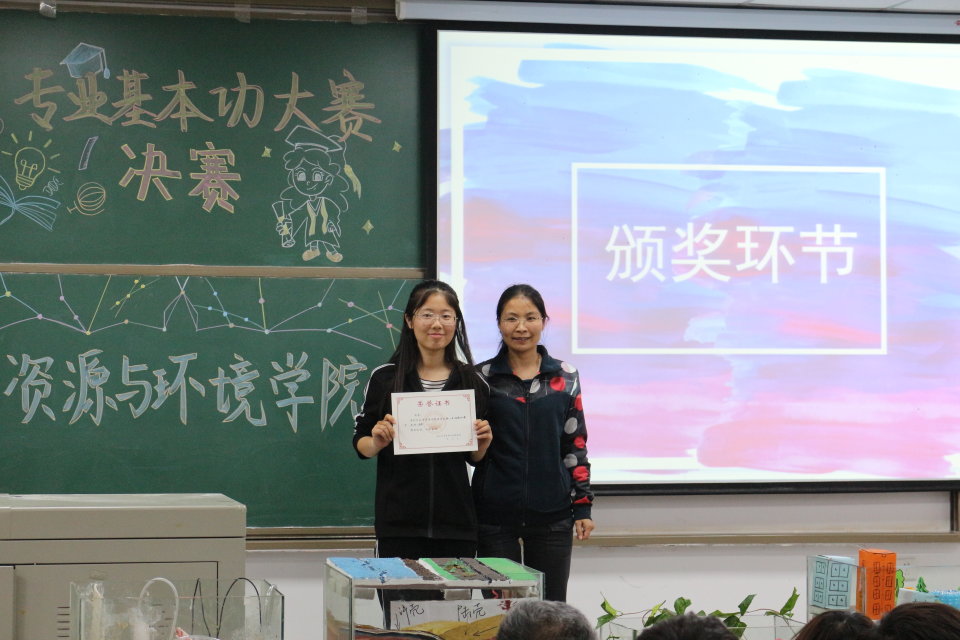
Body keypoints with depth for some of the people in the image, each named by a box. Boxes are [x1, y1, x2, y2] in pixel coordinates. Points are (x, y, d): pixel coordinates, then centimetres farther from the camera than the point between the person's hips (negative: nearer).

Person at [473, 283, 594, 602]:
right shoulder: (483, 378, 2)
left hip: (552, 515, 1)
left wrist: (582, 505, 4)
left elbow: (576, 445, 7)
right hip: (496, 515, -1)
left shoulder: (565, 377, 6)